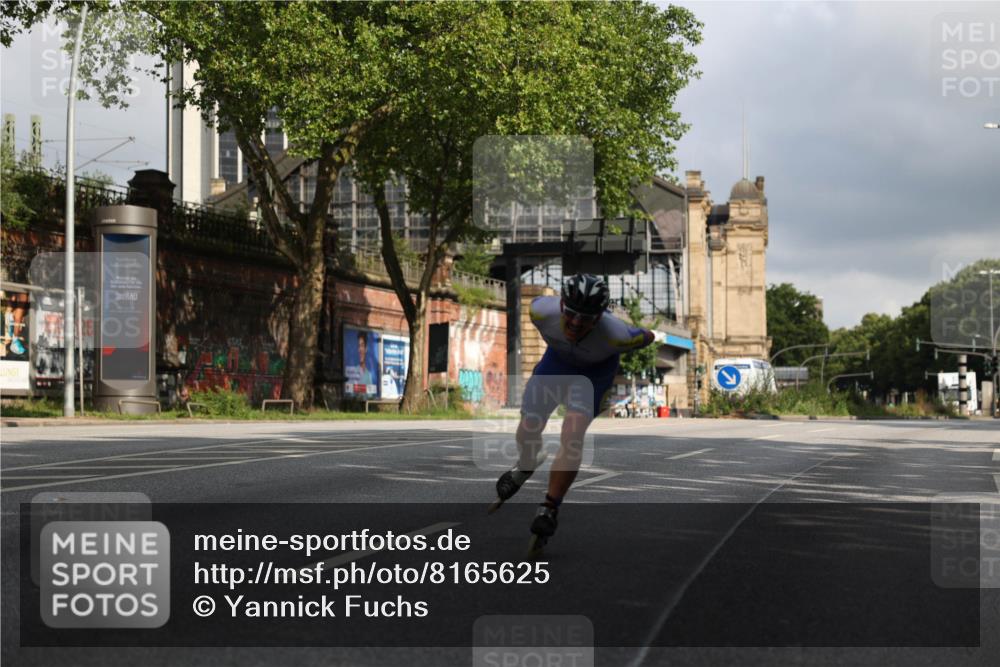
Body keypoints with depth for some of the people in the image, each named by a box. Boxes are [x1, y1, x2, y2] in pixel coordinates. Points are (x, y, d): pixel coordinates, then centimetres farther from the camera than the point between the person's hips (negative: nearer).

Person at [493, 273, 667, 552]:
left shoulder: (615, 335, -41)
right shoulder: (542, 310, -35)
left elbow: (646, 337, -17)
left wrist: (657, 336, 6)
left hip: (595, 370, -3)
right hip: (557, 358, 3)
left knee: (573, 434, -23)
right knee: (528, 430, 3)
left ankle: (549, 508, -9)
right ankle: (525, 467, 40)